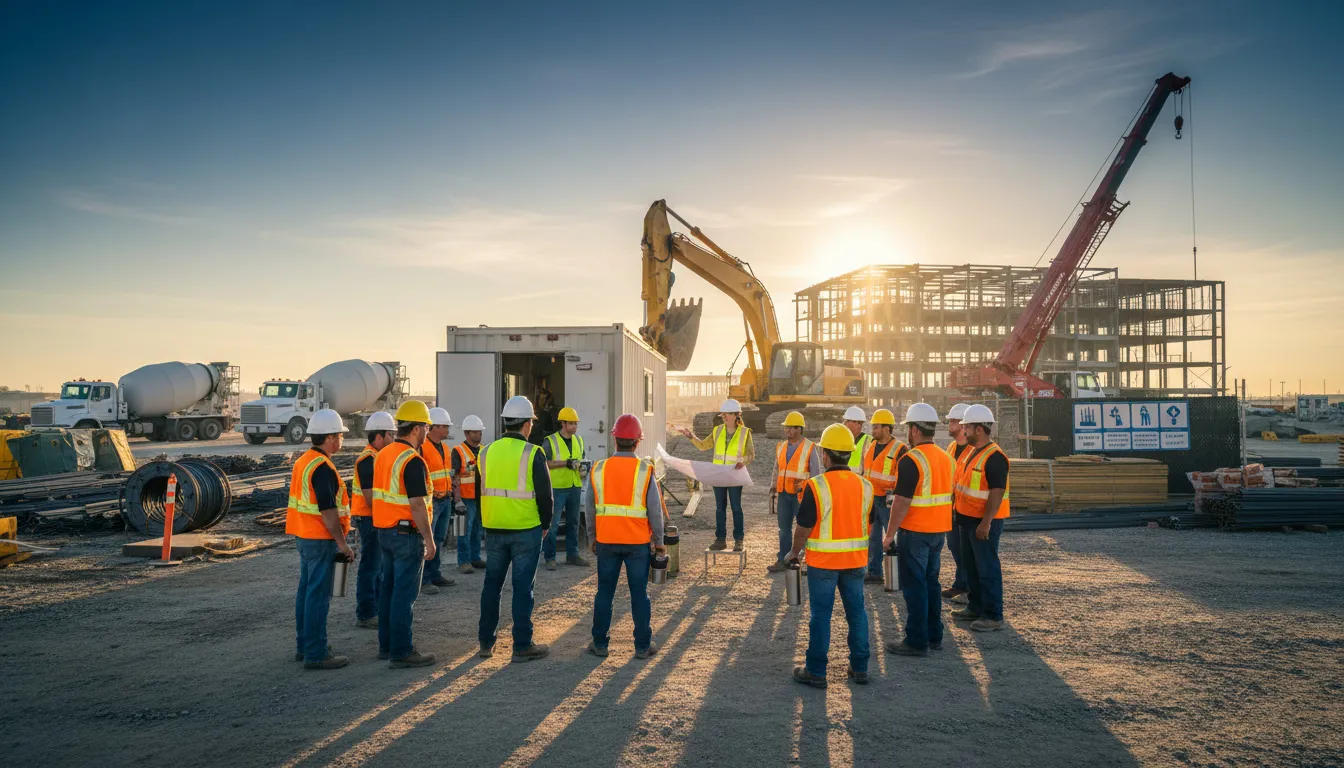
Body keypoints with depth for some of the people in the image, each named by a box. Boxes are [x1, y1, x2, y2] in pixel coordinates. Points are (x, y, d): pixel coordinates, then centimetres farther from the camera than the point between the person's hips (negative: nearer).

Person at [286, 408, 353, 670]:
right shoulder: (323, 467, -19)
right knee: (319, 596, -5)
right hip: (320, 539, -10)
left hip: (304, 536, 10)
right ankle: (315, 654, -1)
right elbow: (328, 510, -23)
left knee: (306, 591, 16)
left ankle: (304, 646, 25)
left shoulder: (303, 461, 12)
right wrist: (341, 542, -17)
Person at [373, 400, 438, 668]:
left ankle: (386, 644, 25)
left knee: (389, 588, 15)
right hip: (407, 534, -9)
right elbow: (417, 505, -22)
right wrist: (429, 540, -17)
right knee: (405, 593, -3)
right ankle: (401, 652, 3)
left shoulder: (383, 454, 10)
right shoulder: (412, 461, -19)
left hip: (385, 531, 9)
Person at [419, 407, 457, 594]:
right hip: (430, 501, -9)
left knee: (440, 540, 15)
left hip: (445, 500, 9)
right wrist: (430, 492, -21)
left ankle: (435, 575, 25)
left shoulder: (444, 448, 15)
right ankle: (423, 580, -1)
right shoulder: (422, 447, -15)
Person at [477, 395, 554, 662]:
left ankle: (486, 642, 22)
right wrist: (545, 524, 5)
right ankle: (522, 646, 7)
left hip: (493, 529, 5)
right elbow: (544, 494, -9)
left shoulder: (487, 452, 5)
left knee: (492, 584, 15)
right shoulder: (533, 454, -11)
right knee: (522, 587, 2)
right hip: (526, 530, -5)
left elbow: (480, 492, 12)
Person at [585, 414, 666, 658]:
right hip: (638, 542, -2)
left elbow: (589, 509, 4)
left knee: (604, 592, 12)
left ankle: (599, 643, 19)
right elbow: (655, 511, -7)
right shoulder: (645, 470, -9)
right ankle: (643, 645, 15)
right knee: (639, 594, 8)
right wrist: (659, 541, 5)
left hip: (606, 540, 2)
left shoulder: (598, 469, -2)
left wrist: (592, 538, 16)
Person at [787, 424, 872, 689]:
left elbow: (804, 527, -13)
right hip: (856, 559, 5)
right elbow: (867, 523, 9)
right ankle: (860, 668, 22)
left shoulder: (816, 486, -17)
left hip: (823, 561, -4)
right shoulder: (865, 485, 0)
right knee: (856, 611, 14)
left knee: (821, 615, 4)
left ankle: (815, 672, 12)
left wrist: (794, 552, 3)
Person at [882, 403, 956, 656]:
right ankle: (934, 636, 25)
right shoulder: (946, 458, 8)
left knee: (914, 586, 0)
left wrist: (890, 533, -12)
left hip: (915, 532, -8)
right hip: (939, 531, 8)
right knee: (930, 582, 17)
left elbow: (901, 502, -20)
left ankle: (917, 642, 5)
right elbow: (947, 496, 15)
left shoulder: (911, 460, -18)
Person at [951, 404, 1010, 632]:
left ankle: (993, 616, 4)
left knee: (987, 568, -3)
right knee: (970, 565, 17)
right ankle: (975, 607, 29)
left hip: (984, 522, -10)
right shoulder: (972, 452, 12)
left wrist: (986, 523, -26)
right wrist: (954, 506, 19)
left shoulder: (994, 457, -19)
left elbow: (997, 492, -24)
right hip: (968, 519, 10)